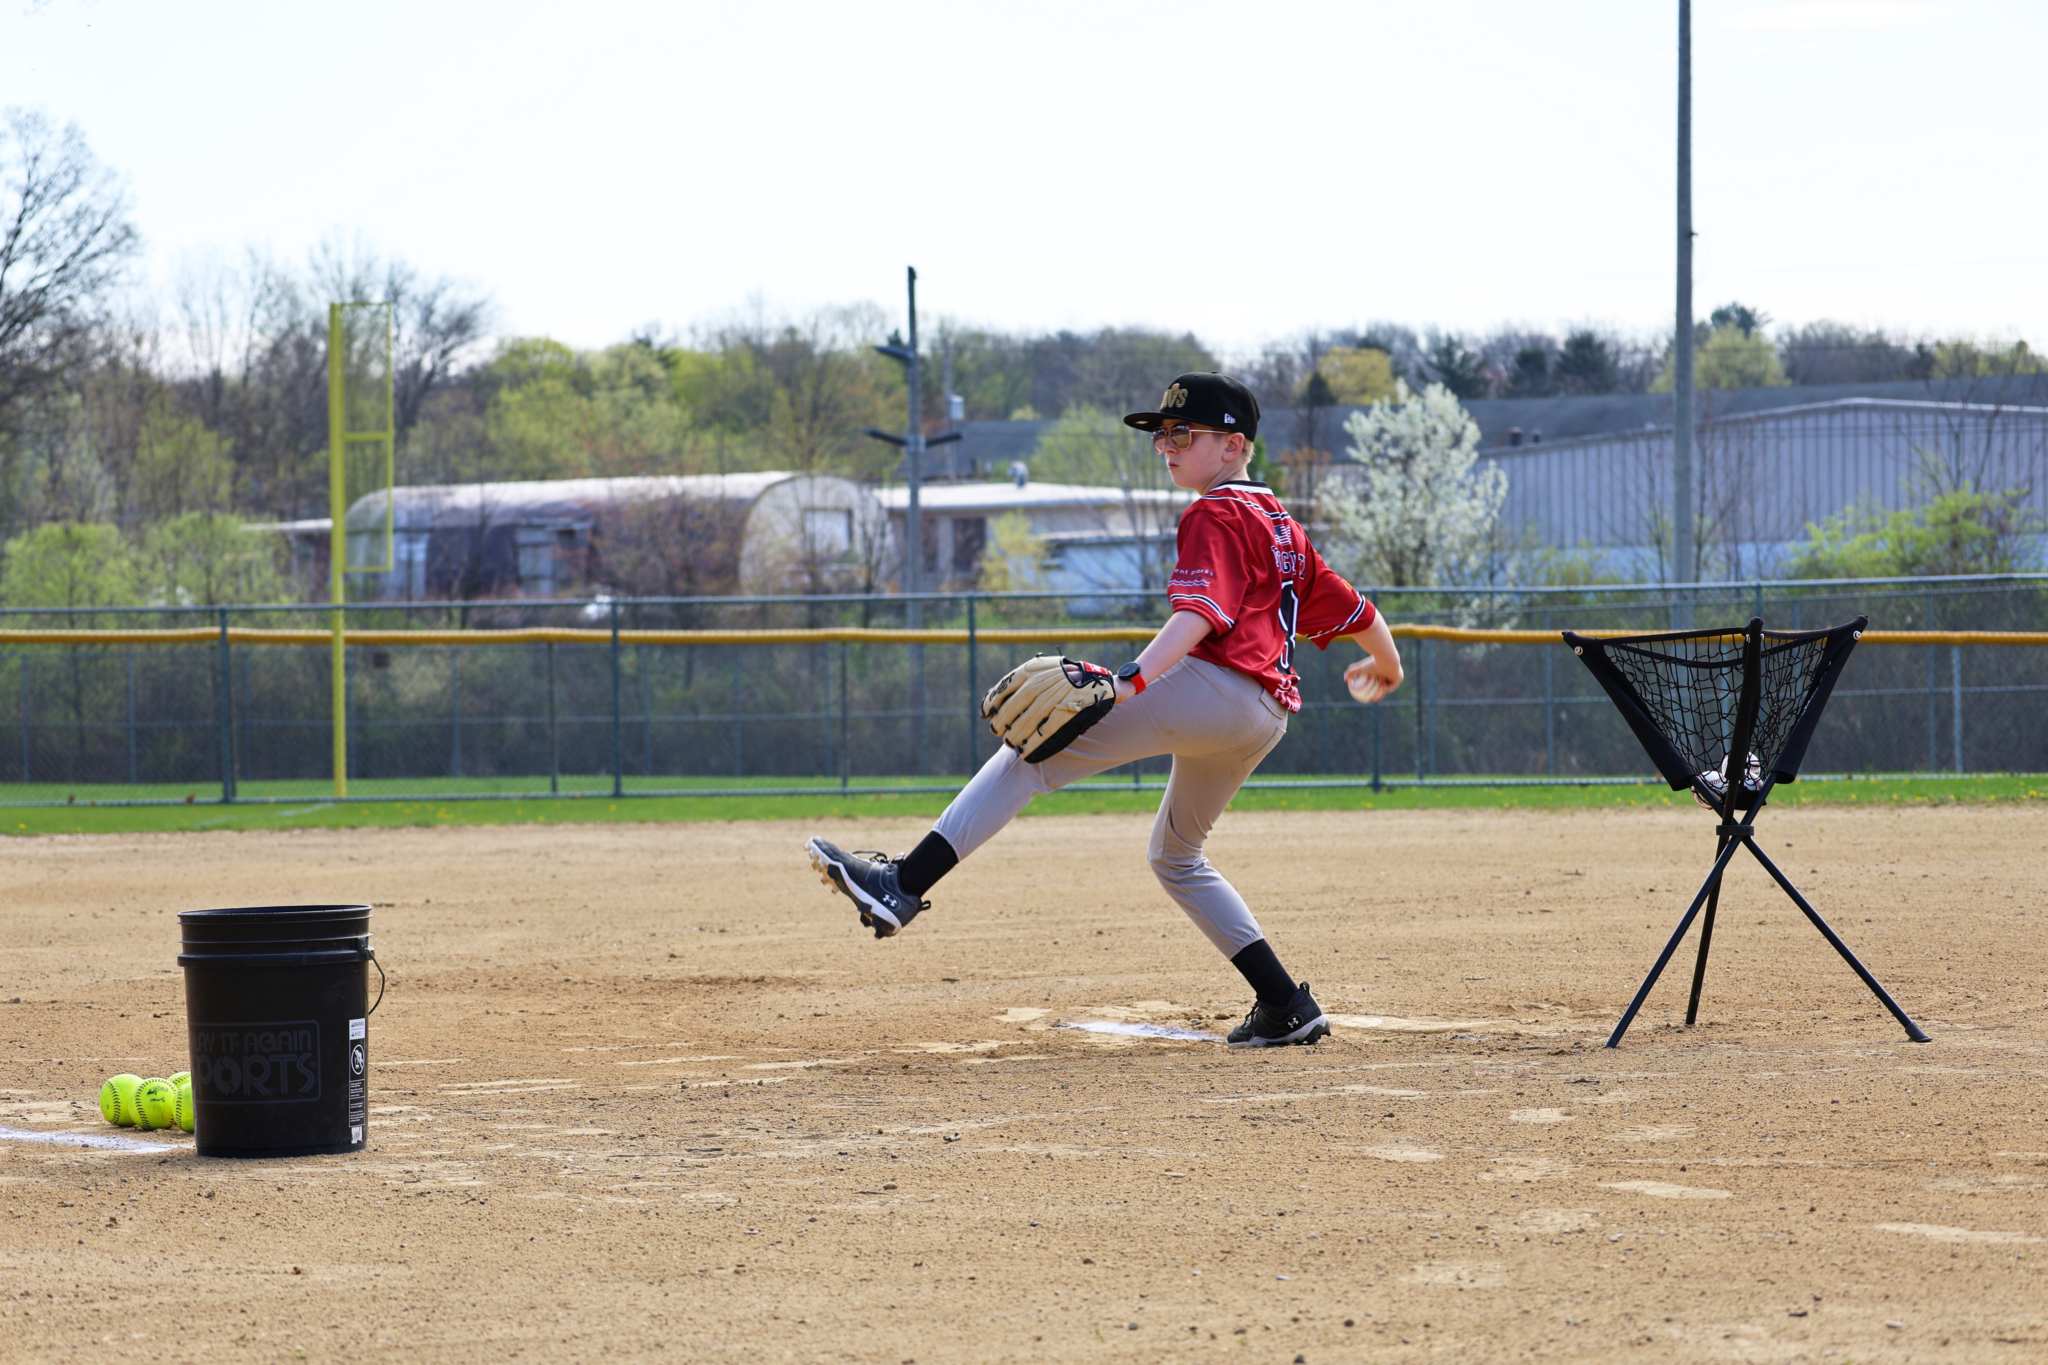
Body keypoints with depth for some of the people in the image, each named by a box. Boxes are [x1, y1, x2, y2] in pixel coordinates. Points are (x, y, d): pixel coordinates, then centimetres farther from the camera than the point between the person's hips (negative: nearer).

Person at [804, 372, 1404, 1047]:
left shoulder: (1214, 515, -2)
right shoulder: (1280, 524, 25)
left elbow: (1200, 612, -19)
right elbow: (1346, 601, 31)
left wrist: (1131, 680, -33)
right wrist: (1385, 664, 51)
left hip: (1212, 686, -10)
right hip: (1266, 718, 10)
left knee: (1032, 753, -15)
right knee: (1176, 854, 26)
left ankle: (903, 884, -30)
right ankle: (1287, 1009, 18)